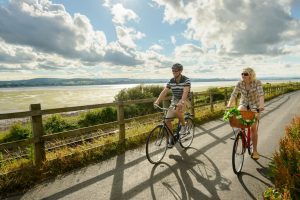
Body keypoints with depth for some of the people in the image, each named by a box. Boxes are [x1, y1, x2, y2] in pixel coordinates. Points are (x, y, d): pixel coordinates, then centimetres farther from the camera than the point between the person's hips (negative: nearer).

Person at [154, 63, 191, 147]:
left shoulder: (186, 80, -14)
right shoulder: (171, 81, -1)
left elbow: (185, 91, -28)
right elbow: (164, 91, -7)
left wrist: (181, 101, -46)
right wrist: (157, 101, -22)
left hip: (184, 101, -5)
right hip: (174, 101, 5)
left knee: (177, 111, -37)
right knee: (167, 120, -6)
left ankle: (183, 125, -8)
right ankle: (171, 138, 14)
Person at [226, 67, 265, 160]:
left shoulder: (257, 82, -16)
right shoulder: (240, 83, -11)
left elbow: (261, 94, -30)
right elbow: (234, 94, -22)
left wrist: (261, 105, -48)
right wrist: (229, 105, -37)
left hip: (254, 105, -2)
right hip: (244, 104, 2)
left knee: (253, 128, -5)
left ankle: (255, 151, 9)